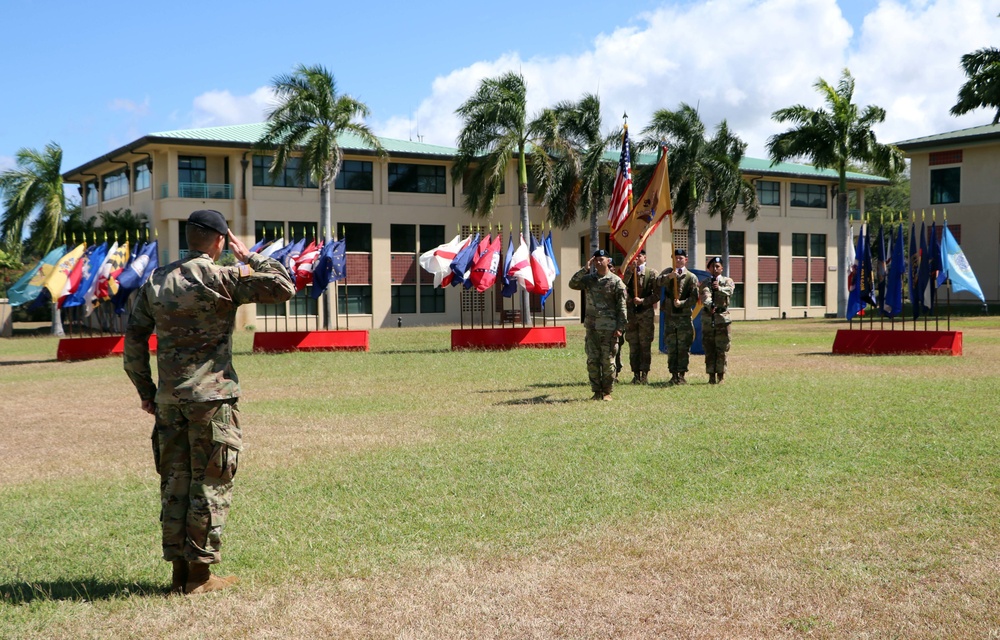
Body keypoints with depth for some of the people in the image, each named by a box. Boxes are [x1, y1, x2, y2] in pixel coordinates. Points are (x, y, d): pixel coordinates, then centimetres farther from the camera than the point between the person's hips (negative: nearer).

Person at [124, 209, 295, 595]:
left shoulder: (155, 281, 9)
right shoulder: (223, 279, -9)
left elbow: (134, 340, 11)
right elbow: (284, 287, -10)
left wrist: (145, 390, 19)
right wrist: (249, 257, 1)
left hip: (168, 398, 6)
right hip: (211, 395, -6)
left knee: (175, 482, 11)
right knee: (211, 484, 2)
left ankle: (179, 570, 17)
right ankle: (199, 573, 6)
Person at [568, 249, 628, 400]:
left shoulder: (616, 281, -2)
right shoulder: (589, 279, 10)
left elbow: (622, 307, -4)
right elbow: (573, 284, -5)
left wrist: (620, 327, -9)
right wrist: (585, 269, -9)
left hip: (609, 327, -4)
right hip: (592, 326, 4)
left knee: (607, 360, 1)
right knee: (592, 360, 5)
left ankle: (606, 392, 10)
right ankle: (596, 391, 14)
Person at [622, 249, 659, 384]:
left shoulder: (652, 273, 2)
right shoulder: (628, 273, 9)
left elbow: (657, 295, -1)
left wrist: (643, 301, -11)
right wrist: (630, 271, -13)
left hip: (646, 313, -2)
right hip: (631, 312, 2)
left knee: (645, 345, -1)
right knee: (633, 346, 3)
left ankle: (645, 374, 3)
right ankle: (636, 374, 7)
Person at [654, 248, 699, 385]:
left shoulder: (691, 277, 2)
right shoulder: (668, 272, 8)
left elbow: (694, 298, -3)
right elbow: (658, 282, -13)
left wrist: (681, 303, -17)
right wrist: (669, 277, -29)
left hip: (685, 317, -2)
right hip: (669, 316, 2)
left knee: (684, 347, -1)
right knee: (671, 347, 5)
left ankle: (681, 375, 5)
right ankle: (674, 375, 10)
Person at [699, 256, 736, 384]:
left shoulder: (727, 281, 7)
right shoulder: (704, 283, 7)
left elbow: (729, 291, -18)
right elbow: (705, 296, -14)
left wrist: (719, 288, -39)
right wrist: (710, 306, -35)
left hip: (722, 317, -1)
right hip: (707, 317, 1)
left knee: (722, 348, 0)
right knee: (709, 349, 3)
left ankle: (721, 376, 6)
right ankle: (711, 376, 9)